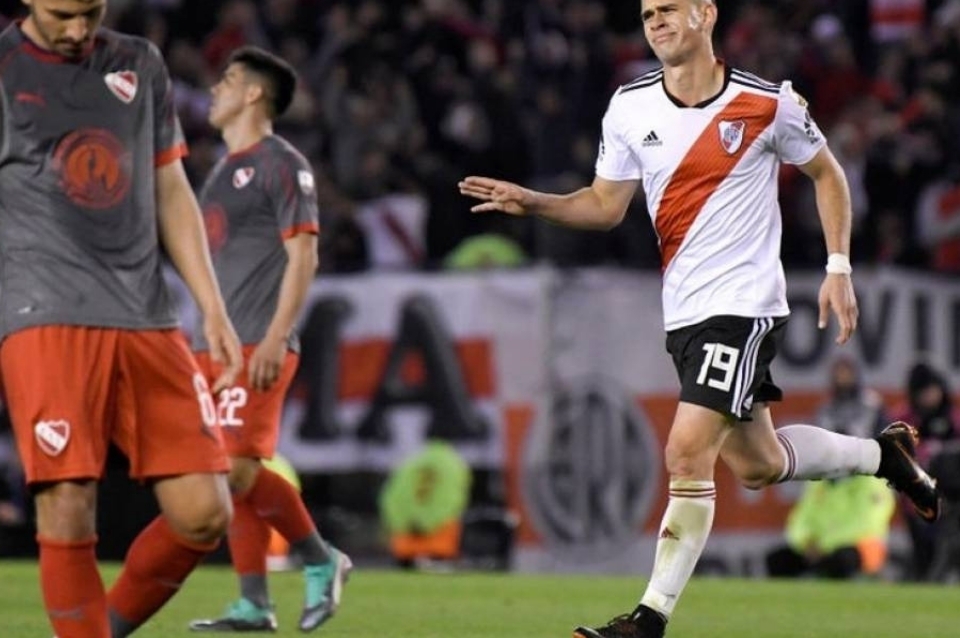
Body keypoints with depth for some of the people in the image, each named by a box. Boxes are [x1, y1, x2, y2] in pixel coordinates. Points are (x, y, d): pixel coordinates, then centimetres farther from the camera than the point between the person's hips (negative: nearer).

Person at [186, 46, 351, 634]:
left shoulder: (281, 164, -6)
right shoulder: (225, 171, 20)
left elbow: (303, 257, -13)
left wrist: (276, 339, -20)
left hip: (256, 346, -8)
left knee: (238, 467, -15)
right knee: (232, 473, 3)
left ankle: (322, 561, 1)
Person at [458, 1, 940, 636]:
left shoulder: (768, 103, -9)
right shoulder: (630, 108, 1)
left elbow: (827, 173, 6)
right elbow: (606, 204, 7)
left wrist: (839, 267, 0)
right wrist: (531, 202, -9)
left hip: (744, 303, -6)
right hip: (684, 312, 6)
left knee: (688, 453, -16)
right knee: (757, 464, 15)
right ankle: (882, 453, 41)